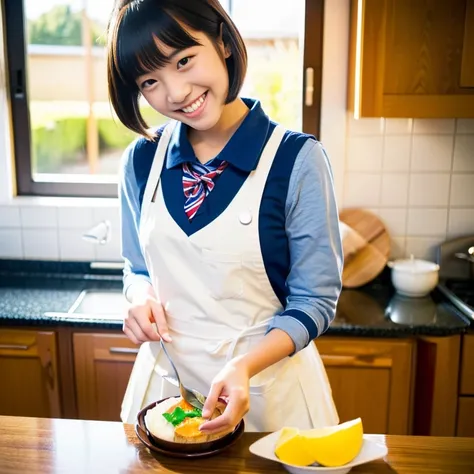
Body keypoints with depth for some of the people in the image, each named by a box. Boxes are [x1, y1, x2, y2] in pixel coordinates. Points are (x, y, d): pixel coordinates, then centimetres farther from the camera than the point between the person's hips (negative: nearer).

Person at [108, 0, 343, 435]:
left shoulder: (297, 159, -17)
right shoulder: (141, 160, -4)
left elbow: (315, 300, -12)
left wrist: (245, 365, -26)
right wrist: (142, 297, -12)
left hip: (268, 388, -3)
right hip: (164, 378, 4)